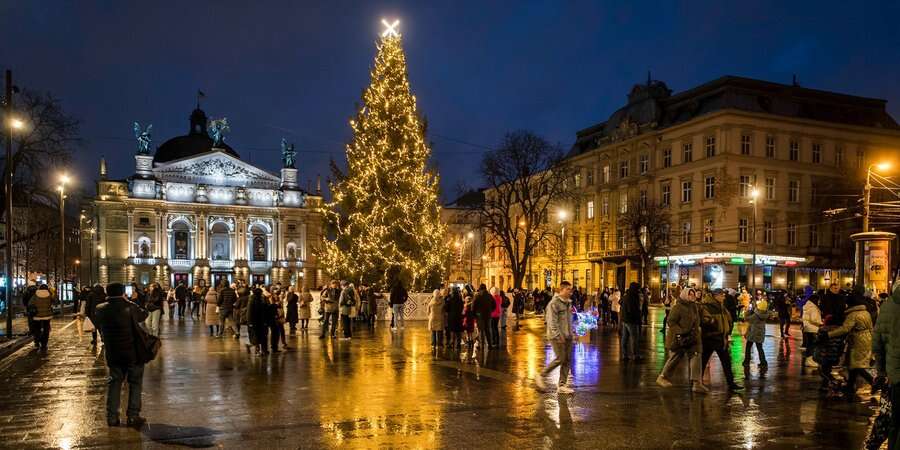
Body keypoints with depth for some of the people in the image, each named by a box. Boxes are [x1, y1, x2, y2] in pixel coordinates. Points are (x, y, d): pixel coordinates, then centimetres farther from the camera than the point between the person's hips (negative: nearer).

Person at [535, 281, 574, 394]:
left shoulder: (568, 303, 13)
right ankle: (540, 376, 7)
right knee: (560, 359, -9)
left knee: (567, 360, 6)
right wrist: (558, 336, -21)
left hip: (567, 336, 8)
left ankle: (562, 385, 12)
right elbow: (552, 322, -18)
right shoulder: (554, 303, -14)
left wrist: (570, 333, 14)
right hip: (557, 336, -8)